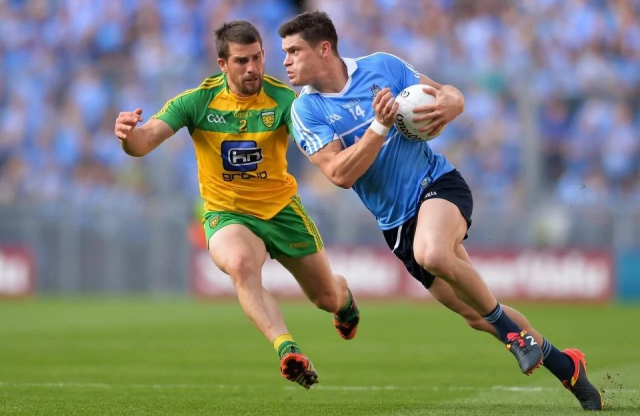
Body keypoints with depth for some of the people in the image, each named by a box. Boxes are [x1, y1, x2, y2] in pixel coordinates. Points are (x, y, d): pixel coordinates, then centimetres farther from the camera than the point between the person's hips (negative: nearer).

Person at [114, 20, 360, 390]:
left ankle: (345, 296, 54)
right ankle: (287, 350, -45)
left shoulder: (281, 98, -16)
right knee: (240, 264, -38)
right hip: (226, 213, -1)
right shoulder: (197, 101, -15)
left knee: (326, 297, 14)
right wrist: (129, 135, -47)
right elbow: (144, 142, -23)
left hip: (281, 207, 1)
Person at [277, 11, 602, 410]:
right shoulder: (305, 111, -4)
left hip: (437, 183, -3)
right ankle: (565, 366, 20)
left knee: (431, 253, -36)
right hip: (397, 222, 3)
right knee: (477, 314, 3)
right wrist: (380, 125, -24)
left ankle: (514, 331, -16)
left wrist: (450, 104, -20)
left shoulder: (381, 67, -4)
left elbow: (450, 94, 5)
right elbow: (341, 174, -14)